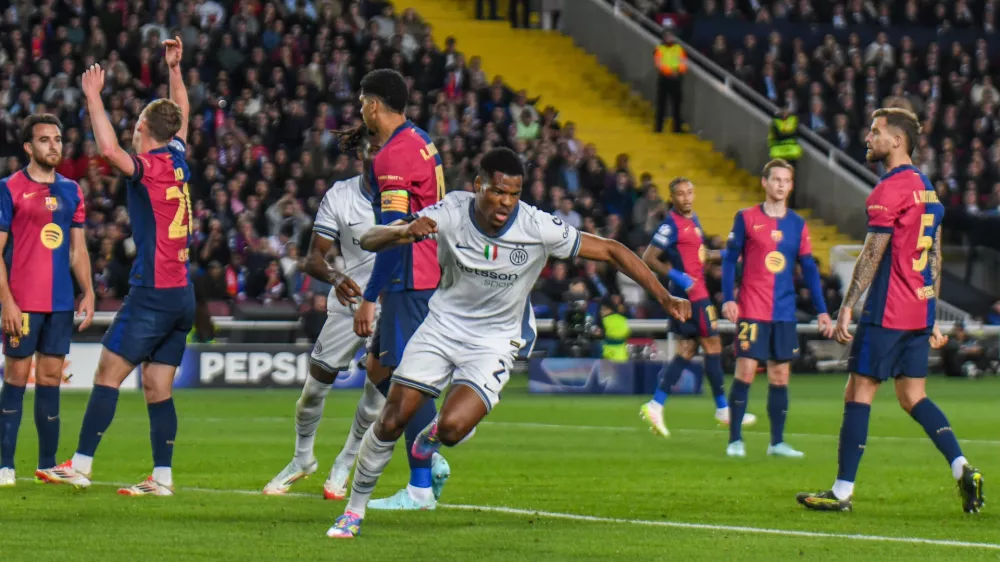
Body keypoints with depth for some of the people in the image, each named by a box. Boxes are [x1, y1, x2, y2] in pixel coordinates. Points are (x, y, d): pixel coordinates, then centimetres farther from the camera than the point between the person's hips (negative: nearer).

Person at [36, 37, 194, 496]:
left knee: (108, 374, -5)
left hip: (152, 294, -8)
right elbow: (182, 113, 31)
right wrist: (174, 68, 37)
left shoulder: (149, 167, -10)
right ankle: (162, 478, 2)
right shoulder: (177, 160, 11)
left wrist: (93, 96, -21)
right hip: (183, 295, 8)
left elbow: (109, 150, -30)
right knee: (158, 389, 6)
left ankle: (81, 466, -7)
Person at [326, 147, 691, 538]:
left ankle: (435, 435, 17)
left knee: (452, 427, -23)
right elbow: (368, 241, -18)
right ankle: (354, 509, 17)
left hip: (495, 341, -2)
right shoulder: (451, 213, -18)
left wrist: (664, 297, -16)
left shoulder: (538, 228, -21)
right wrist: (404, 231, -41)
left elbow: (610, 251, -12)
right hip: (443, 326, 2)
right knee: (391, 421, -5)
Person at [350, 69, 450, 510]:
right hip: (427, 272, 10)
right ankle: (431, 460, 15)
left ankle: (421, 489, -5)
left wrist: (369, 298, -17)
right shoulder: (420, 141, 14)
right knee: (380, 369, 15)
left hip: (408, 281, -10)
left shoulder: (394, 155, -17)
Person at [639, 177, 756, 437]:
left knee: (687, 350, 9)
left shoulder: (692, 220, 13)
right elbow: (648, 259, -18)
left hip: (695, 292, 9)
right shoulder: (672, 224, -15)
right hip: (691, 292, -9)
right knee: (713, 346, -2)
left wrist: (723, 254, 19)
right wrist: (676, 276, -25)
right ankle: (723, 409, 7)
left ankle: (656, 406, 4)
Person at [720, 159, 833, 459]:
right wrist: (728, 299, -10)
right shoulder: (746, 218, 0)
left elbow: (809, 269, 11)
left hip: (784, 313, 3)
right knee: (745, 372, -8)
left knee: (780, 376, 4)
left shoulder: (798, 225, 9)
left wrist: (822, 311, 6)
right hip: (751, 311, -3)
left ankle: (777, 442, 11)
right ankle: (735, 440, -1)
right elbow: (729, 260, 1)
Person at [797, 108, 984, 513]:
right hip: (919, 312, 9)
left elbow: (872, 255, -16)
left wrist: (846, 308, -14)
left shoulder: (890, 189, -13)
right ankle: (963, 470, -5)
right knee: (913, 398, 11)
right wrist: (931, 317, 21)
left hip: (886, 312, -9)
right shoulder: (926, 187, 16)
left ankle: (842, 491, -1)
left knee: (858, 393, -3)